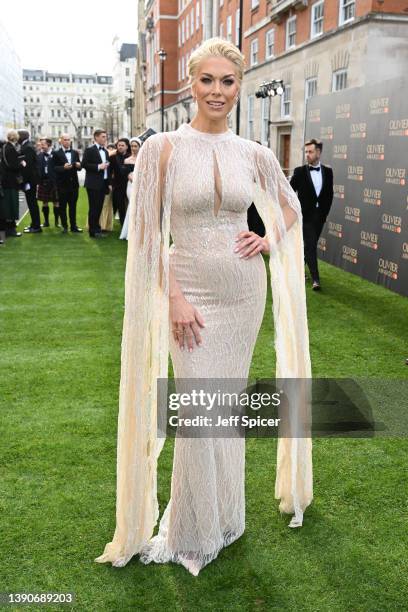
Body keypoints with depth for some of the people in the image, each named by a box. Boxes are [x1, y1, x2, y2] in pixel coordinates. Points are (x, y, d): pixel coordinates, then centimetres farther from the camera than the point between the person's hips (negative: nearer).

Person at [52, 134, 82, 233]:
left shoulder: (75, 153, 11)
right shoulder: (56, 154, -3)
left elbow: (79, 167, 11)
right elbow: (54, 168, -10)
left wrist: (78, 166, -11)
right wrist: (63, 167, -26)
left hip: (74, 183, 3)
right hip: (62, 184, -3)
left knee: (73, 206, 7)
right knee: (62, 206, 4)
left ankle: (73, 226, 13)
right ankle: (64, 226, 13)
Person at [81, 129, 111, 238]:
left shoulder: (105, 151, 16)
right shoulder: (90, 150, -6)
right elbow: (84, 164, -13)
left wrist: (109, 183, 15)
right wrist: (98, 167, -19)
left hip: (103, 183, 7)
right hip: (94, 184, -7)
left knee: (99, 208, 10)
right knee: (94, 208, -3)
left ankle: (96, 229, 17)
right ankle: (93, 231, 2)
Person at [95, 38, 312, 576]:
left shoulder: (254, 155, 2)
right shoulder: (163, 148, -6)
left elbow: (290, 208, 19)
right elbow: (149, 233, -7)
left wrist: (268, 242, 0)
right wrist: (174, 299, -12)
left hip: (244, 289, 3)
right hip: (189, 291, -3)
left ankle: (225, 516, 36)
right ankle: (191, 533, 25)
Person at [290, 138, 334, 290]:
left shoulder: (328, 171, 4)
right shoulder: (299, 171, -5)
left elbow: (329, 194, 9)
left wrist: (324, 213, 6)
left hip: (320, 216, 4)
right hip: (305, 215, -3)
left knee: (310, 246, 12)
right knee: (311, 247, -8)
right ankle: (315, 279, -10)